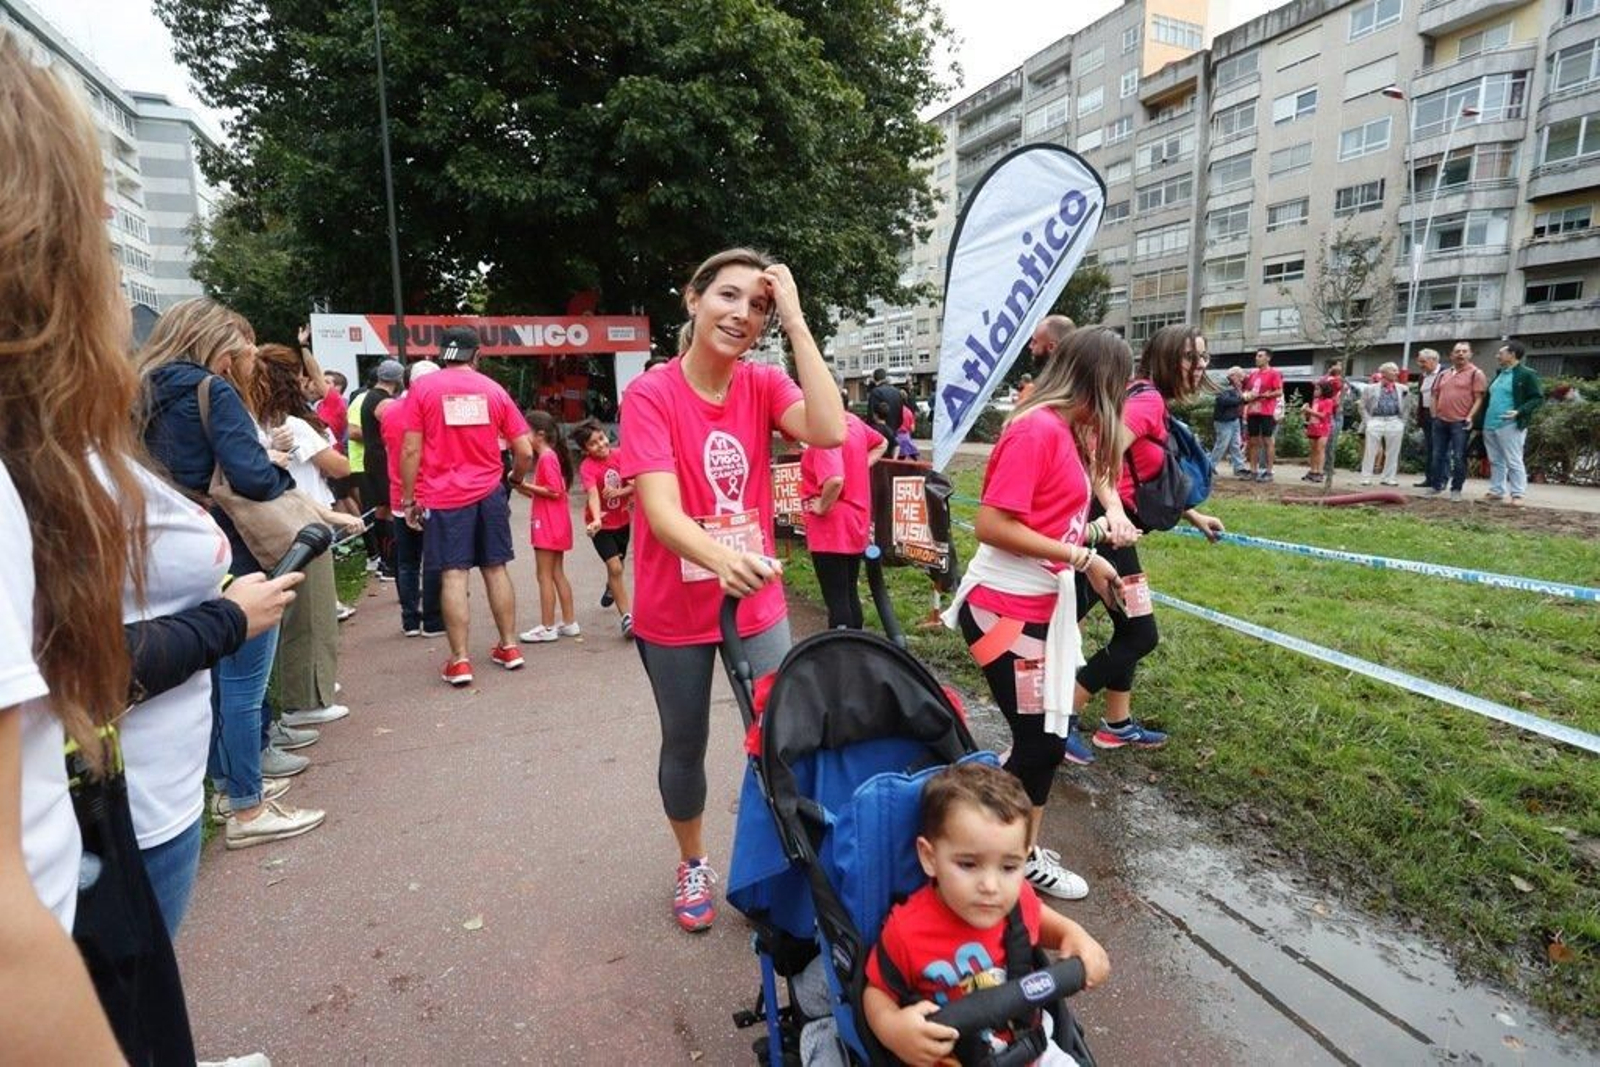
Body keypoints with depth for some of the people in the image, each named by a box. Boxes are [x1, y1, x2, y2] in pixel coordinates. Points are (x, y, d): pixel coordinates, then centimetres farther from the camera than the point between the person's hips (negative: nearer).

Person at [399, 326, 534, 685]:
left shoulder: (423, 388, -1)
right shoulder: (493, 389, 5)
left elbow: (411, 450, -5)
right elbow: (525, 451, 2)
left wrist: (408, 499, 4)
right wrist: (515, 479, 22)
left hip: (444, 496, -2)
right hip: (489, 493, 2)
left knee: (453, 574, -1)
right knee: (495, 569, 12)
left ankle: (459, 662, 2)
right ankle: (509, 647, 19)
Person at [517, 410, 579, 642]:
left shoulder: (546, 458, -15)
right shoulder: (548, 456, 14)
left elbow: (555, 491, -21)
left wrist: (527, 486, -15)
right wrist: (527, 489, 5)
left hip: (549, 525, -10)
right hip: (555, 524, 10)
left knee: (545, 576, -3)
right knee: (557, 574, 14)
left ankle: (547, 627, 3)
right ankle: (569, 622, 19)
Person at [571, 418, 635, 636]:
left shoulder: (620, 455, -9)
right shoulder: (587, 467, -22)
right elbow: (592, 494, -37)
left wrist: (619, 492, -28)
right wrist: (596, 519, -53)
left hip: (622, 519, 4)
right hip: (602, 524, -4)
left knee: (616, 565, 21)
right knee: (615, 567, -14)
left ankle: (611, 589, 55)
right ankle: (626, 616, -6)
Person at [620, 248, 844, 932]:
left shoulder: (763, 385, -4)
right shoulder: (649, 395, -15)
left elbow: (829, 432, -23)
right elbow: (661, 512, -26)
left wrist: (796, 322, -22)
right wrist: (722, 558, -46)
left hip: (758, 603, 3)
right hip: (673, 614, -2)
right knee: (685, 746, 16)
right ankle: (692, 866, 42)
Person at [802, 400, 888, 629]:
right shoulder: (852, 421, 4)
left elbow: (835, 480, -36)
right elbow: (881, 444, 22)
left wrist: (822, 507, -18)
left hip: (832, 528, -9)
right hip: (857, 523, 9)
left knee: (836, 600, -2)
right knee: (850, 594, 18)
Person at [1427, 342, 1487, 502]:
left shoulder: (1475, 373, -1)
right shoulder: (1443, 374, 15)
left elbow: (1479, 399, -6)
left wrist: (1470, 417, -15)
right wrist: (1434, 414, 8)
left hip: (1460, 423, -5)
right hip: (1440, 421, 5)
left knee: (1458, 457, -2)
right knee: (1438, 455, 9)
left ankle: (1456, 489, 4)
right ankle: (1436, 486, 18)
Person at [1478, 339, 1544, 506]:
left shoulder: (1526, 375, -7)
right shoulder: (1499, 373, 17)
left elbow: (1538, 398, -10)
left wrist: (1520, 411, -24)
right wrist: (1481, 419, 17)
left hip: (1510, 426, -8)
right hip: (1490, 425, 8)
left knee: (1514, 462, -4)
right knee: (1495, 461, 12)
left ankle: (1517, 494, 1)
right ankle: (1496, 491, 19)